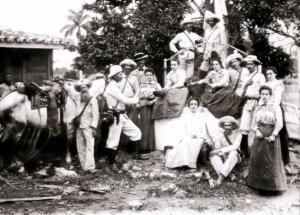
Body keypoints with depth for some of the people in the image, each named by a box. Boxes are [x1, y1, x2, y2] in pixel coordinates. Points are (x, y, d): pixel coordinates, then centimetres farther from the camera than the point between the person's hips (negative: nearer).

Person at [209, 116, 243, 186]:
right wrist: (222, 154, -24)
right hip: (223, 157, 3)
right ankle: (221, 174, -44)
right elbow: (217, 148, -1)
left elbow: (235, 146, -21)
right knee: (212, 154, -27)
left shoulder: (237, 134, -5)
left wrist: (221, 150, -30)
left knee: (233, 152, -37)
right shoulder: (221, 135, 4)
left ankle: (221, 176, -43)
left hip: (234, 158, -2)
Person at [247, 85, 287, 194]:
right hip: (260, 136, 4)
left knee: (271, 161, 0)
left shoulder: (275, 106, -2)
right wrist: (257, 131, -9)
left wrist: (273, 135, -17)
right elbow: (254, 123, 10)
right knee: (257, 160, 3)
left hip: (271, 135, -4)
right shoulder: (258, 108, 11)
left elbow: (279, 123, -8)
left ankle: (272, 187, 9)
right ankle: (260, 186, 14)